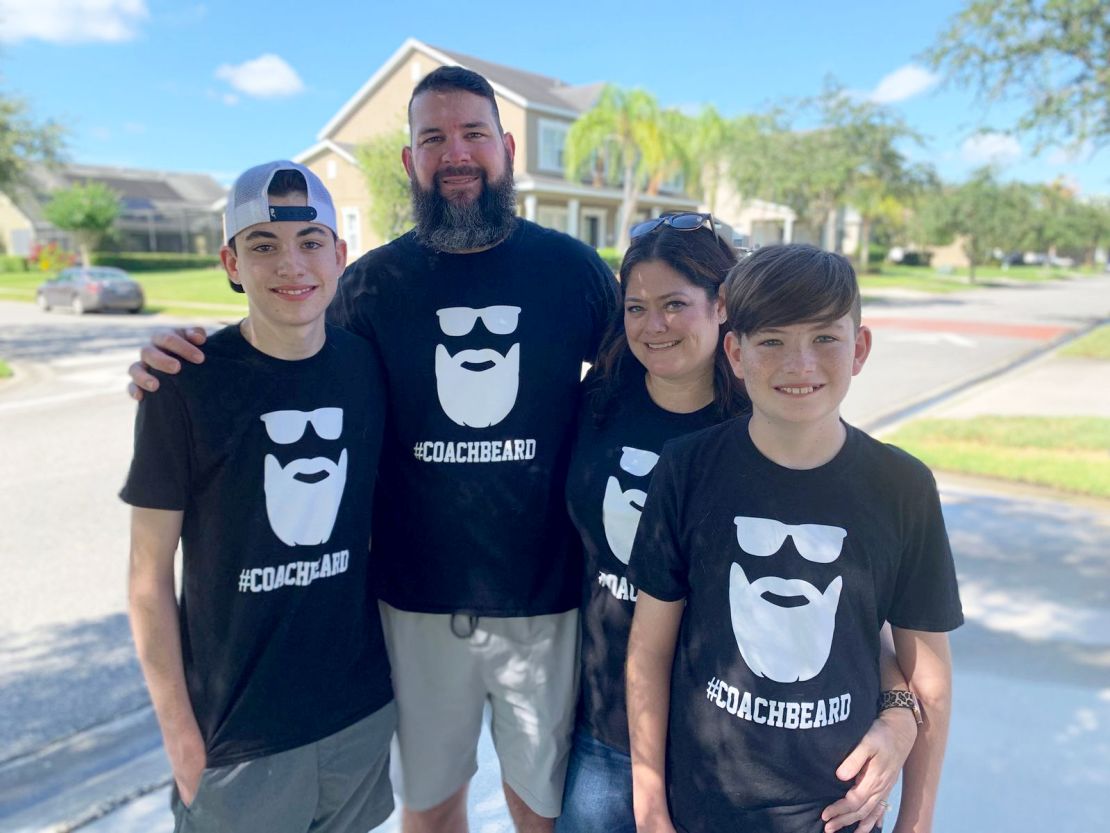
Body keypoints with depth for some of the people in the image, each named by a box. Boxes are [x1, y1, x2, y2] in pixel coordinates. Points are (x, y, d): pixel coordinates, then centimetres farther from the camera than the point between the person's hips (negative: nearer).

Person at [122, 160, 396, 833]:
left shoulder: (370, 366, -6)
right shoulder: (186, 385, -15)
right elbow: (150, 572, -8)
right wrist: (180, 729, -6)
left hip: (363, 706, 3)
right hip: (237, 724, -3)